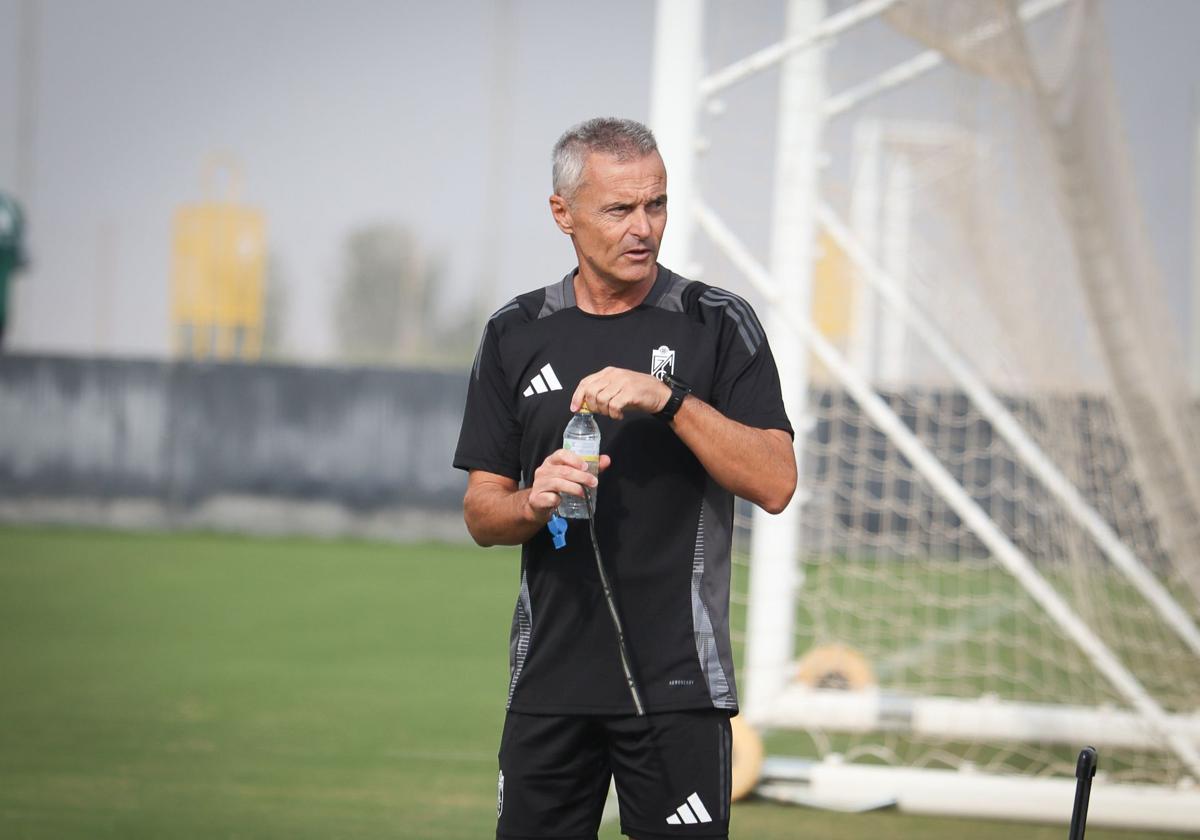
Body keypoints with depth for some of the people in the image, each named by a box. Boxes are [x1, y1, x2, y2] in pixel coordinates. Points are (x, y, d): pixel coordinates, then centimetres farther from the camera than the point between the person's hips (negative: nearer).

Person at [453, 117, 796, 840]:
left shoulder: (719, 324, 0)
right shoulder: (516, 334, 9)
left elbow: (775, 482, -9)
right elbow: (481, 513, 10)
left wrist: (668, 399, -20)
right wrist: (534, 502, -12)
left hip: (677, 682, -3)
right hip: (549, 678, 3)